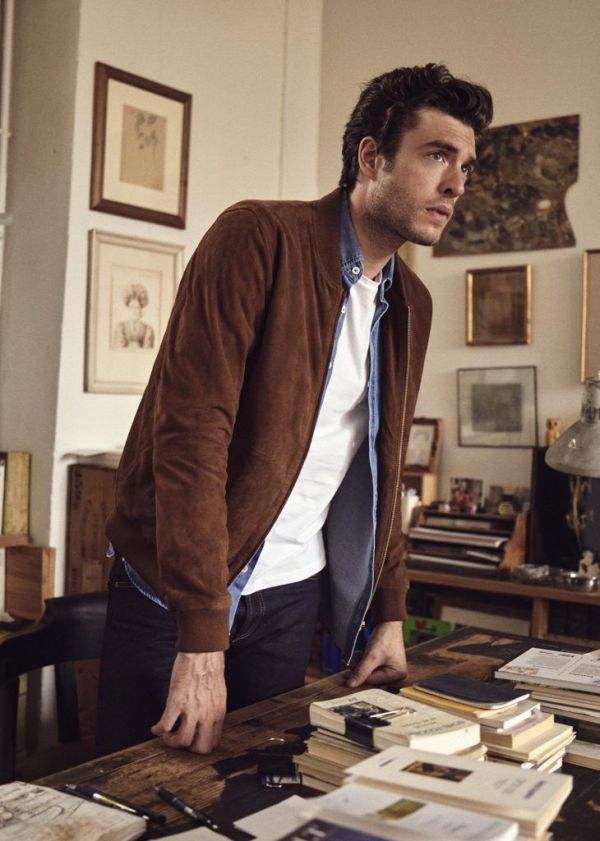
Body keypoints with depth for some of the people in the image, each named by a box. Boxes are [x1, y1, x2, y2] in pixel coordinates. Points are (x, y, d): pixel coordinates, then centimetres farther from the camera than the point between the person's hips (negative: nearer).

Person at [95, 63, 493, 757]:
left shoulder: (412, 305, 8)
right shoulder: (260, 237, -15)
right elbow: (191, 431, -22)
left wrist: (389, 615, 12)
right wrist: (202, 640, -25)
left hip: (293, 596, 6)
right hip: (172, 593, -5)